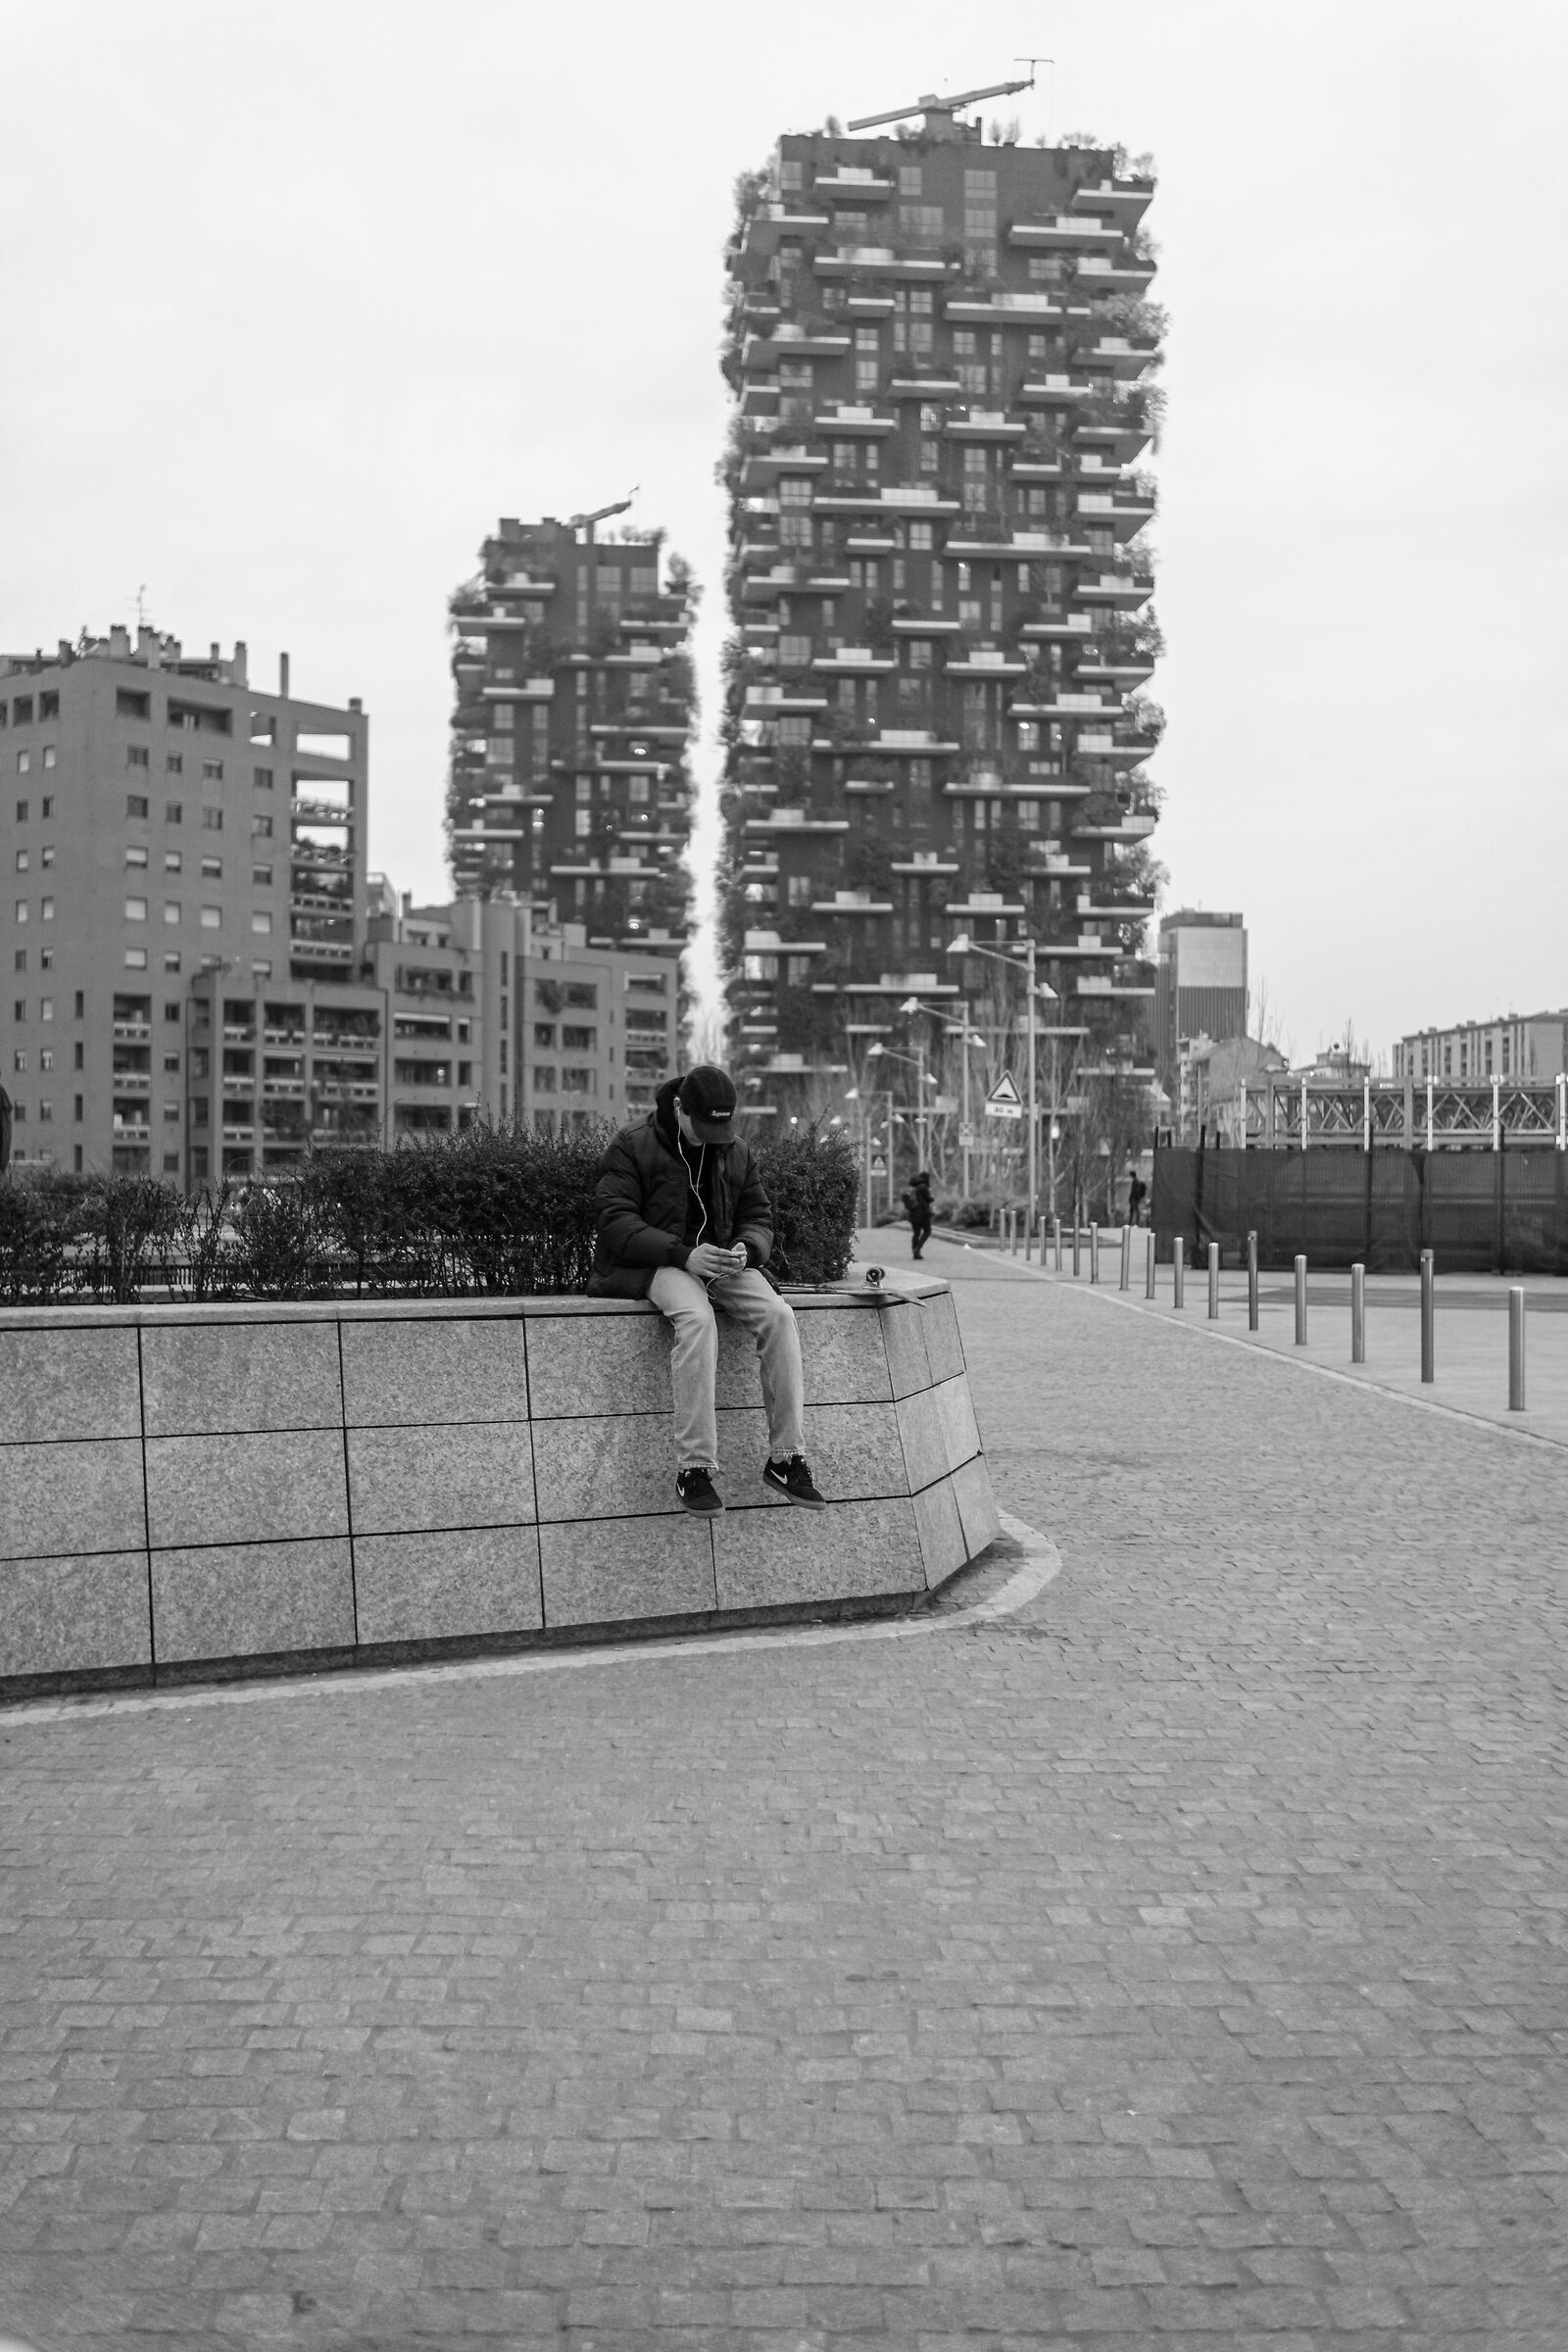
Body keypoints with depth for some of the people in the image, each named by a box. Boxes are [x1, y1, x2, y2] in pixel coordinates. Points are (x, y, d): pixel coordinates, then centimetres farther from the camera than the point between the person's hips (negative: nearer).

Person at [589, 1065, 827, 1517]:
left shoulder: (737, 1151, 13)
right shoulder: (633, 1147, -3)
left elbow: (758, 1217, 15)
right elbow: (615, 1220, -11)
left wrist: (746, 1250, -11)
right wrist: (683, 1254, -24)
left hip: (720, 1261, 5)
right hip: (657, 1264, -5)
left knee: (778, 1315, -24)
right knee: (697, 1319, -37)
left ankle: (786, 1458, -21)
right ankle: (693, 1466, -35)